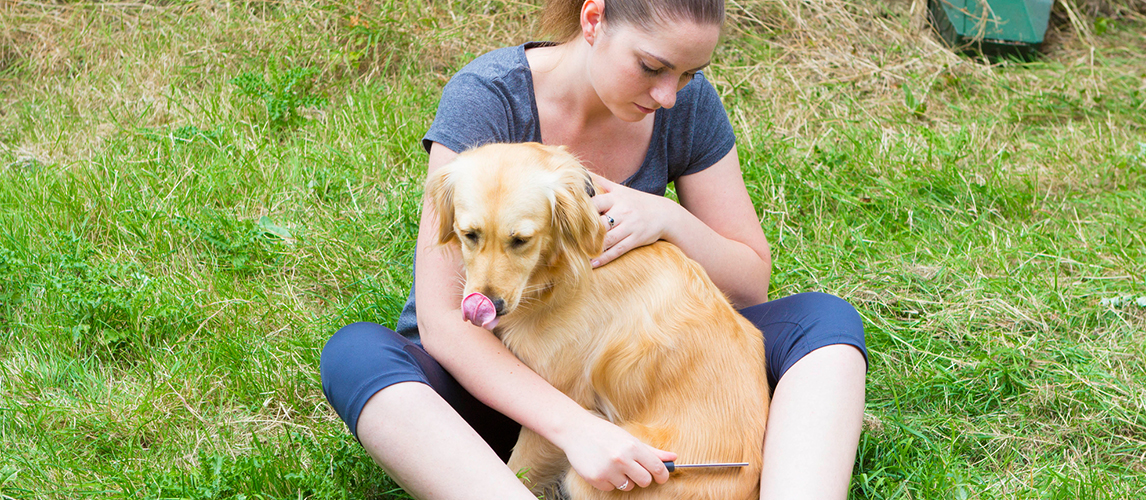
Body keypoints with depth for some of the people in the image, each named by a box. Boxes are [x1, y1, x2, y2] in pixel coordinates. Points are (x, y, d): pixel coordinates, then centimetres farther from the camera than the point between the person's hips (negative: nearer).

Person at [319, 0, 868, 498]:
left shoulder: (688, 104, -8)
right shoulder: (486, 96, -21)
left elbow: (752, 282, -1)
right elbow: (442, 321, -26)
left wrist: (669, 219, -22)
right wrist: (575, 427, -38)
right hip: (491, 377, -3)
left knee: (825, 320, -19)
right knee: (355, 354, -36)